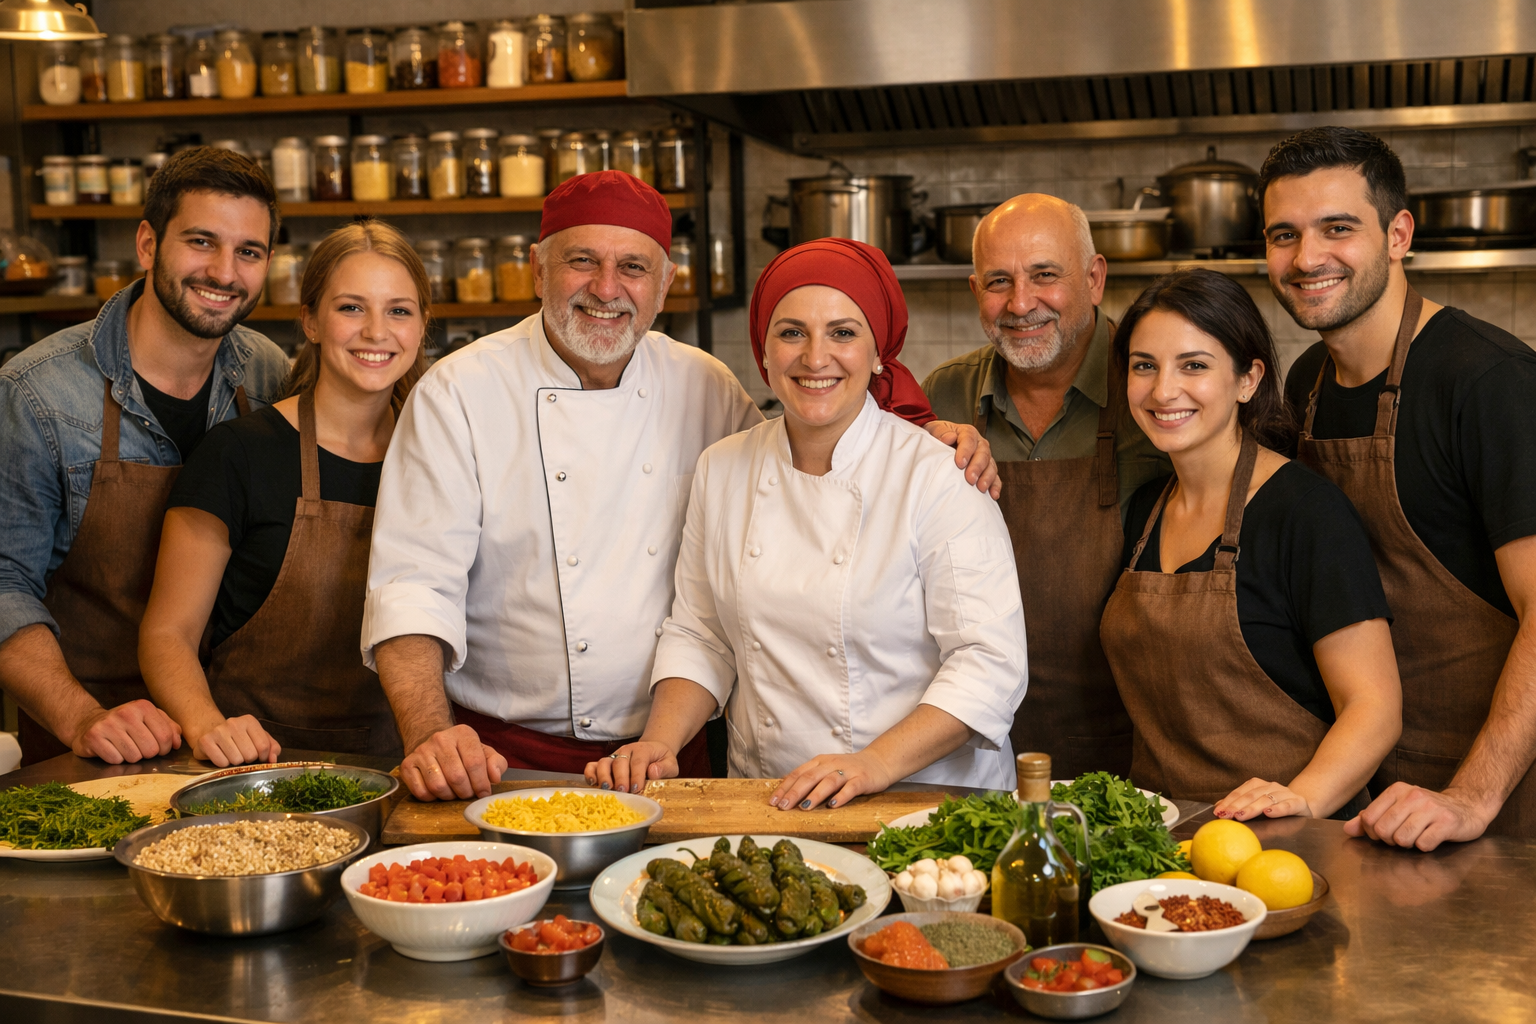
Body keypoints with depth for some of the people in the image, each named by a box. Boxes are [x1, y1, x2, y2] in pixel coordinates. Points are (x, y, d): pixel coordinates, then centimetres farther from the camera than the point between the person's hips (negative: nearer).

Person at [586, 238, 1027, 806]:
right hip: (763, 805, 4)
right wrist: (659, 742, -1)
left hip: (921, 805, -3)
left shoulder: (939, 476, -7)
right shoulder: (721, 470, 8)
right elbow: (700, 636, 15)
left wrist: (874, 765, -20)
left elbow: (990, 662, -10)